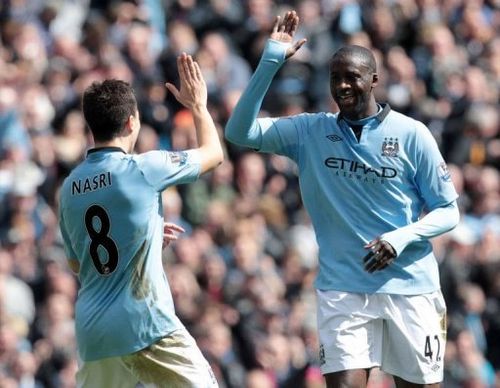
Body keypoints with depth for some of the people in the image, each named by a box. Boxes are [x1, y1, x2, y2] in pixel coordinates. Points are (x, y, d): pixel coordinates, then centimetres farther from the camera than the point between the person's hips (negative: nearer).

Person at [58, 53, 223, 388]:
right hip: (145, 323, -6)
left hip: (92, 331, 6)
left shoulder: (70, 187, 9)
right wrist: (198, 104, 23)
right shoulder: (141, 169, -8)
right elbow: (213, 153, 7)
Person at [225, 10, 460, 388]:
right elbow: (240, 131, -5)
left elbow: (448, 212, 2)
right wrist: (271, 61, -12)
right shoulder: (310, 131, 5)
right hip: (343, 290, 0)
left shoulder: (411, 134, -2)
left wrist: (401, 238, -17)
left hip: (410, 288, 0)